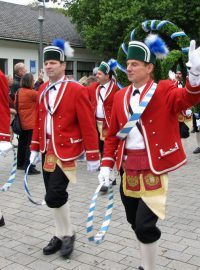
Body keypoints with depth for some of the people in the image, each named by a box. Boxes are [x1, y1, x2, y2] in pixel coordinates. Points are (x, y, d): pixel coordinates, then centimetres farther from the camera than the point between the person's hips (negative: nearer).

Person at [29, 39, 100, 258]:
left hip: (66, 150, -6)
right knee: (54, 196, 11)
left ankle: (68, 234, 12)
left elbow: (88, 125, -12)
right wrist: (35, 148, 15)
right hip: (48, 150, 7)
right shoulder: (43, 90, 9)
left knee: (54, 196, -11)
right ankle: (60, 235, 27)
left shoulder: (76, 90, -11)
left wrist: (92, 156, -12)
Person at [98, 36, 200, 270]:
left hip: (153, 166, -5)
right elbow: (112, 134, 10)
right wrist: (106, 165, 3)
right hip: (127, 167, 6)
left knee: (144, 224, -8)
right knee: (134, 222, 16)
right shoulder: (120, 96, 8)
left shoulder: (164, 91, -5)